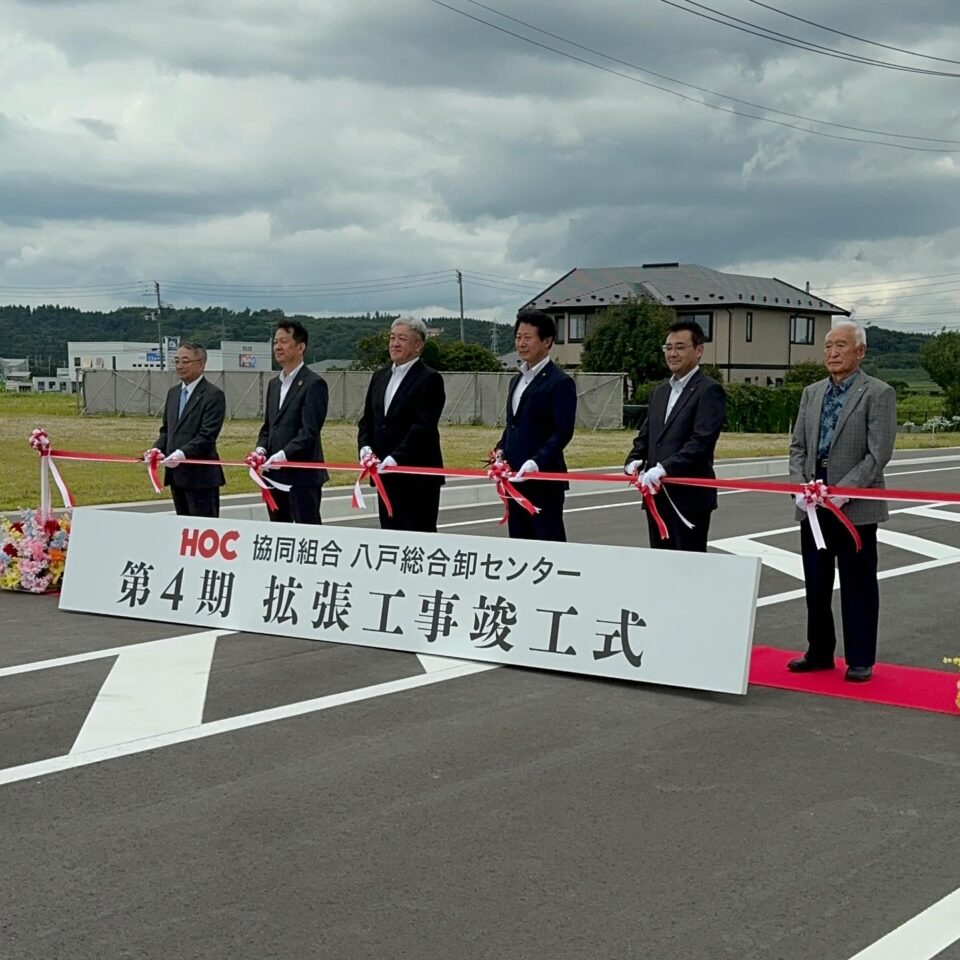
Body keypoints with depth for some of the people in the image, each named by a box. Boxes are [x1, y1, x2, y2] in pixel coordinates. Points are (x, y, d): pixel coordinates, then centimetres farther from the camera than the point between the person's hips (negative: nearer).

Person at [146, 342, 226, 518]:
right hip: (176, 475, 8)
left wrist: (183, 453, -28)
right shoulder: (173, 393, 17)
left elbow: (207, 435, -16)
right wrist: (158, 449, 1)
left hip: (200, 475, -8)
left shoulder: (213, 395, -9)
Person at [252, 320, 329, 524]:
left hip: (303, 476, -8)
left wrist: (284, 455, -24)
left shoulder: (314, 384, -8)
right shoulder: (274, 384, 18)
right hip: (276, 475, 8)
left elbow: (310, 431, -15)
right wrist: (261, 448, 1)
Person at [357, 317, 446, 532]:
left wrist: (396, 457, -24)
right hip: (386, 474, 7)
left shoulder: (429, 379, -8)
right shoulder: (380, 376, 15)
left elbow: (424, 426, -17)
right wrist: (365, 446, -2)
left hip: (417, 475, -7)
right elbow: (367, 419, 17)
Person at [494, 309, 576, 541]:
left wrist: (537, 462, -26)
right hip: (515, 480, 8)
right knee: (519, 543, 11)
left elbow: (563, 432, -15)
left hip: (544, 480, -8)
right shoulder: (517, 381, 18)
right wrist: (501, 450, 5)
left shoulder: (560, 382, -8)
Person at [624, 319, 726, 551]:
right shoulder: (660, 392, 18)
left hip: (690, 497, -7)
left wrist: (664, 468, -25)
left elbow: (701, 441, -18)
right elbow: (645, 435, 19)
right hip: (658, 496, 8)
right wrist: (633, 461, -2)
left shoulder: (709, 390, -7)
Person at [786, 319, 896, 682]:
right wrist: (801, 486, -4)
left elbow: (878, 453, -12)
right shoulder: (811, 393, 12)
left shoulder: (878, 394, -6)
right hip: (813, 505, 6)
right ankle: (819, 653, 27)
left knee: (857, 586, 2)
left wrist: (842, 492, -19)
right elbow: (798, 445, 12)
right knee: (815, 584, 13)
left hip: (855, 506, -5)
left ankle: (860, 661, 12)